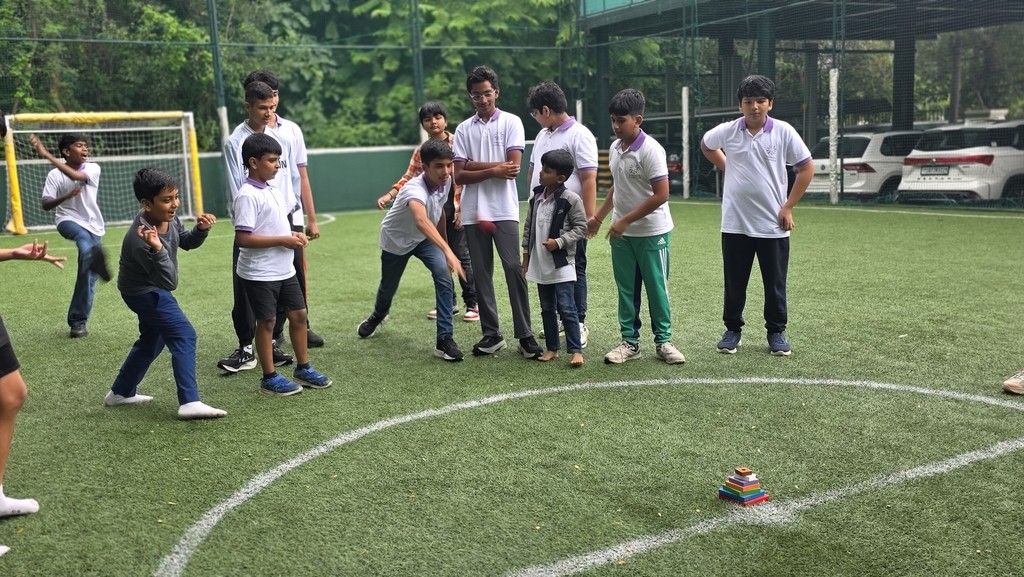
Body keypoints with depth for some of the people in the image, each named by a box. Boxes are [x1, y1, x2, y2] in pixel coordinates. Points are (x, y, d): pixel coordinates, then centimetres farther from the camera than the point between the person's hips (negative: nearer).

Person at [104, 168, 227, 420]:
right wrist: (157, 249, -49)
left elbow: (186, 242, 8)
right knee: (184, 335, -17)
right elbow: (169, 282, -35)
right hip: (145, 292, -10)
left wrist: (200, 230, -13)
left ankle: (121, 392, 39)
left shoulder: (168, 217, -12)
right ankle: (190, 402, -19)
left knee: (152, 340, 23)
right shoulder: (140, 239, -34)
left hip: (150, 288, 10)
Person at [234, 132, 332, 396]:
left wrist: (293, 235, 1)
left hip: (284, 270, 8)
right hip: (259, 274, -8)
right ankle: (269, 378, 15)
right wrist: (282, 240, -23)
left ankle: (303, 368, 26)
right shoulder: (247, 196, -18)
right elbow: (243, 238, -24)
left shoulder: (273, 190, 9)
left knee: (298, 314, 12)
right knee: (267, 321, 2)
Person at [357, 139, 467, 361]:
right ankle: (377, 317, 55)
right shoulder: (415, 189, -42)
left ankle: (444, 340, -16)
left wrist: (444, 243, 14)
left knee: (444, 277, -22)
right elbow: (421, 221, -63)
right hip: (395, 240, -4)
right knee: (388, 288, 17)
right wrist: (448, 251, -75)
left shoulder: (445, 182, -18)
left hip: (425, 239, 4)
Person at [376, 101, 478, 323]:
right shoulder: (421, 151, 9)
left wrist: (462, 209, -14)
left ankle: (473, 303, 6)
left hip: (455, 209, -5)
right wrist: (390, 195, -6)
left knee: (461, 255, -2)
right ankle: (448, 303, 20)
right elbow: (409, 177, 9)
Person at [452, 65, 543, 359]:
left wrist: (474, 165, -6)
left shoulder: (511, 122, 3)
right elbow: (459, 176, 2)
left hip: (504, 210, -3)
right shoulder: (463, 129, 10)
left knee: (514, 268, -9)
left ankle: (525, 335, -4)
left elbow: (513, 167, -9)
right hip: (473, 211, 3)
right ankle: (491, 334, 15)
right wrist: (493, 171, -9)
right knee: (481, 273, 6)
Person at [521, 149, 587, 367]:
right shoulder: (536, 197, 7)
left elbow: (581, 227, -8)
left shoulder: (571, 199, -12)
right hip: (540, 263, 7)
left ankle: (576, 350, -2)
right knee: (547, 308, 13)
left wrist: (559, 242, -17)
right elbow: (528, 227, 13)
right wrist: (526, 254, 12)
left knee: (566, 308, -8)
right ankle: (552, 347, 23)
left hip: (562, 264, -6)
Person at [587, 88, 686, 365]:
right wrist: (598, 217, 14)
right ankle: (630, 342, 18)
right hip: (621, 233, 7)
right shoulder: (614, 148, 7)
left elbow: (661, 195, -20)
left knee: (656, 288, 4)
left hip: (652, 232, -6)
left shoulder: (650, 149, -16)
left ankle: (663, 341, 16)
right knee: (626, 289, 10)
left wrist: (625, 220, -19)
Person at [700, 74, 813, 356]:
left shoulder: (784, 132, -6)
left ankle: (776, 332, 23)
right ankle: (733, 330, 24)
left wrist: (788, 207, -4)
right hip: (735, 224, 1)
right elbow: (706, 145, 20)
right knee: (734, 283, 9)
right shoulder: (727, 132, -2)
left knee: (775, 284, 8)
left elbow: (806, 168, 1)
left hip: (773, 225, -1)